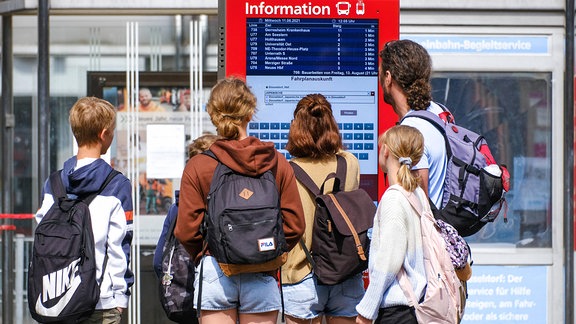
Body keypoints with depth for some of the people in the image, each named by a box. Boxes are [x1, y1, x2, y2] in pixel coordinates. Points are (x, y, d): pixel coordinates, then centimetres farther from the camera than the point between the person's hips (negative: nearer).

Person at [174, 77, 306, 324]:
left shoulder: (197, 166, -5)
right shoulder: (276, 162, 0)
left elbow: (186, 230, -5)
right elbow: (294, 224, -1)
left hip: (214, 273, -1)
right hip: (262, 276, 1)